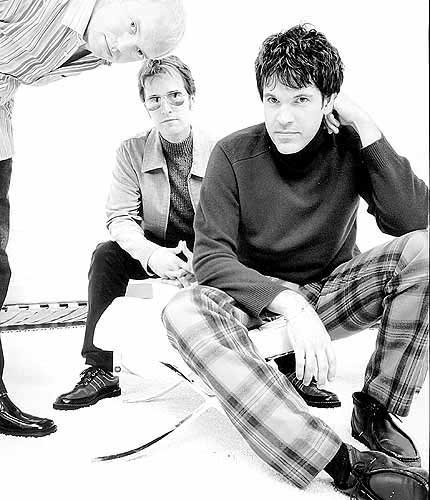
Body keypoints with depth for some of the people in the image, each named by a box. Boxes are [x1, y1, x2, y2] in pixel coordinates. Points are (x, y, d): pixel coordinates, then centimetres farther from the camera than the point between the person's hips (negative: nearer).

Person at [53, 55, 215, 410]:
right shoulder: (132, 152, -4)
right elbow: (121, 218, -12)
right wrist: (150, 254, -33)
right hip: (154, 254, 2)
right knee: (106, 254, -23)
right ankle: (100, 371, -17)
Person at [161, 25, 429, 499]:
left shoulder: (349, 147, -6)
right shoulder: (234, 154, -11)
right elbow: (211, 257, -18)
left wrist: (368, 131, -20)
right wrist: (289, 302, -32)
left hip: (332, 293, 1)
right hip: (258, 296, -1)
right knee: (184, 312, -33)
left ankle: (375, 410, -11)